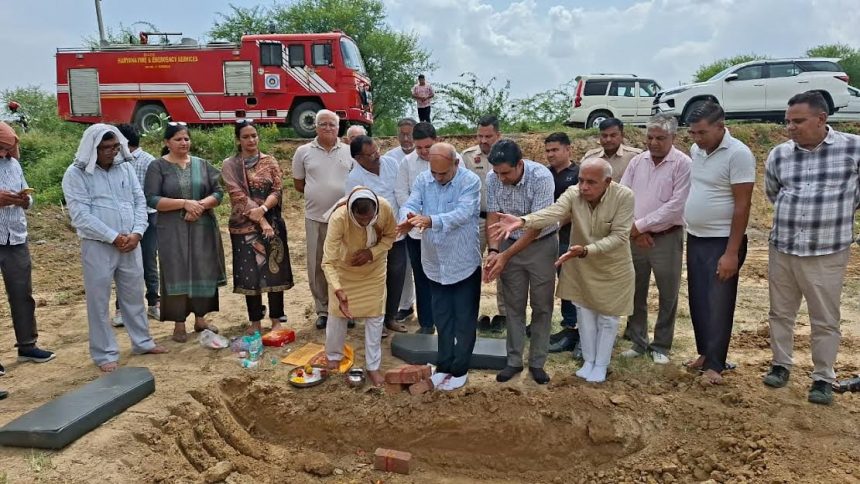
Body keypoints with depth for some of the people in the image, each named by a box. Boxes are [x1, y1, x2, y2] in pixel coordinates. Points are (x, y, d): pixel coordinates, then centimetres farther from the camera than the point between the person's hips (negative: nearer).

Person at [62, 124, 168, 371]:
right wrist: (113, 237, -17)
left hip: (130, 244, 5)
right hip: (97, 247, -4)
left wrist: (137, 233, -10)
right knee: (99, 301, 5)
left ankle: (142, 342, 30)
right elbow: (80, 215, -15)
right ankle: (105, 354, 16)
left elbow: (140, 201, 5)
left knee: (134, 295, 15)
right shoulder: (76, 174, -8)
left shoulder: (125, 168, 7)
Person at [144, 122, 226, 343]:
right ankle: (179, 324, 12)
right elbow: (151, 199, -11)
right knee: (177, 274, 1)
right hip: (173, 231, -3)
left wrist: (201, 205, -15)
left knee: (203, 273, 7)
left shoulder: (202, 164, 8)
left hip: (203, 228, 3)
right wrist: (184, 203, -19)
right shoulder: (158, 166, -2)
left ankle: (200, 318, 21)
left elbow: (218, 192, 4)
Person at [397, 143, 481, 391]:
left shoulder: (470, 181, -16)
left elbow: (462, 213, -31)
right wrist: (407, 218, -40)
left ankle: (460, 369, 24)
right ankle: (444, 365, 32)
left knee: (464, 320, 9)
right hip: (435, 263, 4)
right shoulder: (422, 179, -2)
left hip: (464, 263, -4)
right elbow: (410, 204, -15)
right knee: (442, 319, 17)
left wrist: (431, 220, -48)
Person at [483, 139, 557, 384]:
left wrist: (505, 256, -29)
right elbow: (493, 216, -9)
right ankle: (514, 361, 20)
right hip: (510, 244, 3)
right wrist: (493, 251, -25)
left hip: (542, 244, -3)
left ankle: (537, 363, 18)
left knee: (542, 306, 5)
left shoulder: (541, 177, -27)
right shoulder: (493, 179, -14)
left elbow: (535, 226, -27)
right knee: (514, 306, 9)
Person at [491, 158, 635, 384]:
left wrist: (585, 250, -41)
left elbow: (619, 236, -29)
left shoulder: (624, 196, -26)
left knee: (607, 317, 11)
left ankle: (601, 365, 31)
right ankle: (588, 360, 35)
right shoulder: (573, 193, -20)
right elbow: (553, 212, -38)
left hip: (612, 266, -2)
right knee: (584, 312, 15)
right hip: (581, 264, 3)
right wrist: (522, 221, -58)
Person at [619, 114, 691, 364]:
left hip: (666, 238, -4)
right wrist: (633, 230, -7)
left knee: (668, 295, 7)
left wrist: (640, 225, -14)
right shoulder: (637, 161, 6)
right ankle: (638, 342, 25)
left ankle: (661, 346, 21)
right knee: (635, 293, 11)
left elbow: (676, 206, -17)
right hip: (635, 238, 4)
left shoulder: (683, 164, -9)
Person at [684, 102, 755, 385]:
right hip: (695, 239, 7)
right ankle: (705, 353, 29)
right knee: (698, 302, 14)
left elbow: (742, 206, -17)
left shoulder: (738, 154, -15)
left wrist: (732, 252, -19)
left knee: (718, 305, 2)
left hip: (722, 242, -7)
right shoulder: (696, 151, 6)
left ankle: (715, 364, 13)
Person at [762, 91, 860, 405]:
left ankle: (823, 378, 22)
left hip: (827, 252, -3)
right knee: (780, 312, 14)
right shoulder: (778, 155, 2)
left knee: (825, 320, 7)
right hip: (781, 249, 3)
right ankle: (780, 365, 31)